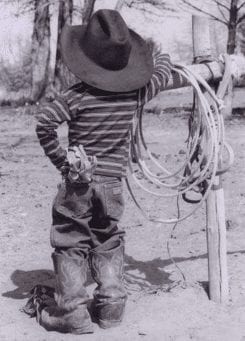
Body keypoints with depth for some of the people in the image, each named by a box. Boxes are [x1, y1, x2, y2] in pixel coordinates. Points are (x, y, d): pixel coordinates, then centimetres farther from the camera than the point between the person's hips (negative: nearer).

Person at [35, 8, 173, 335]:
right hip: (113, 183, 4)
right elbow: (162, 72, 14)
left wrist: (59, 158, -14)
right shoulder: (134, 93, -4)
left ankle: (71, 312, 8)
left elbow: (44, 120, -25)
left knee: (71, 245, 6)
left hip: (78, 184, -3)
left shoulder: (77, 96, -14)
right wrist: (162, 56, 36)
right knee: (108, 243, 20)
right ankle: (111, 303, 20)